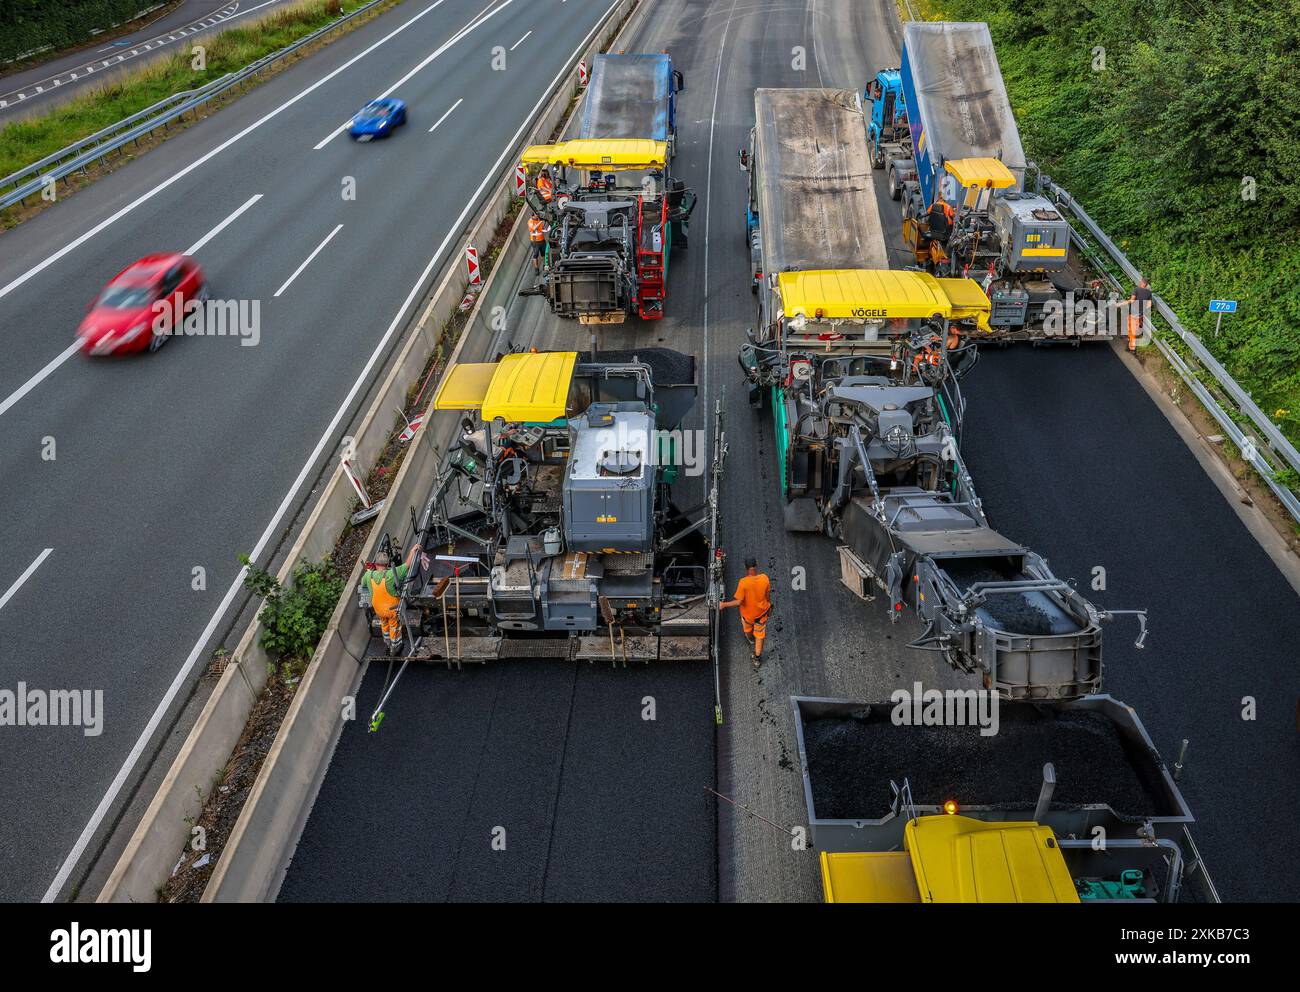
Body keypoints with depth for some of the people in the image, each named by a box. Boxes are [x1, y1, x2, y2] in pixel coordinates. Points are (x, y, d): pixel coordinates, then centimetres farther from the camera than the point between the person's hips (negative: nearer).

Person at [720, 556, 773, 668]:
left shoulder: (743, 582, -35)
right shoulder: (765, 579, -24)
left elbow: (738, 601, -28)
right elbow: (768, 595, -7)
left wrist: (723, 605, -16)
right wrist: (769, 605, 13)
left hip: (747, 612, -2)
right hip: (761, 612, 2)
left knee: (747, 629, 34)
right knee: (760, 635, 21)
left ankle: (750, 639, 65)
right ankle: (757, 659, 35)